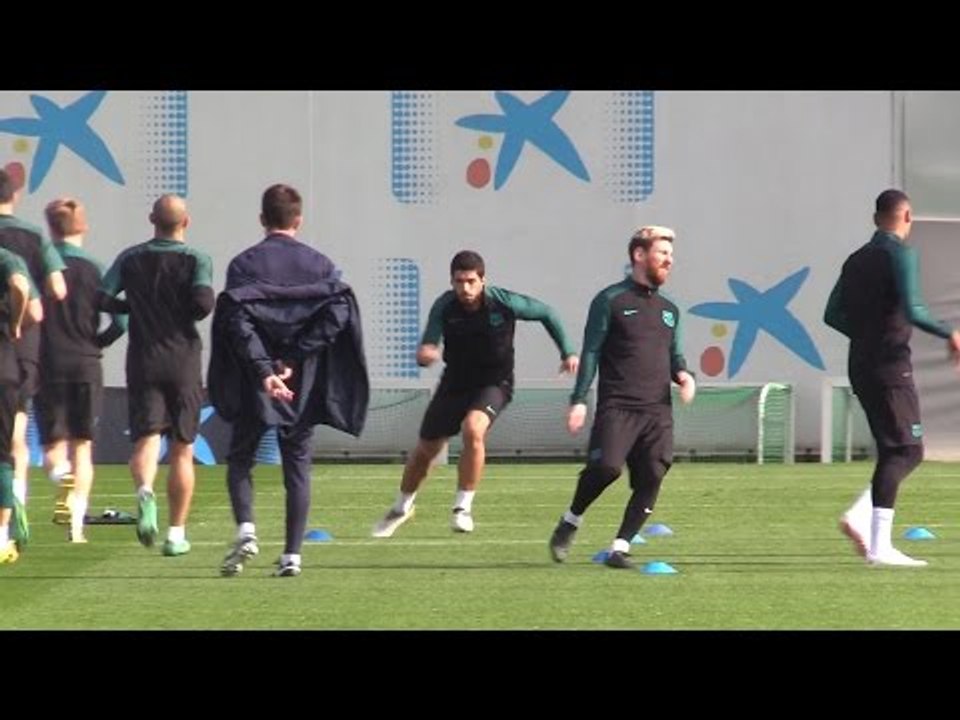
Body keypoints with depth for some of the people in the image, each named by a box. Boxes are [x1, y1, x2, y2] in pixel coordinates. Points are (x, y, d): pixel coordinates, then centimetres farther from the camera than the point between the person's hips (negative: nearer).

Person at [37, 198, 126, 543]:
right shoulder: (93, 270, -1)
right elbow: (121, 320, -5)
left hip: (48, 365, -1)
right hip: (86, 365, 1)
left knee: (53, 445, 8)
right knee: (82, 447, 10)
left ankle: (60, 472, -27)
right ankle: (77, 523, 0)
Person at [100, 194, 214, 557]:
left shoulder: (131, 258, 4)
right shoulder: (196, 260, -5)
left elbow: (102, 298, -2)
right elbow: (203, 302, -19)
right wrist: (189, 315, 3)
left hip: (143, 360, 1)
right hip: (183, 361, -1)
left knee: (146, 438, -4)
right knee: (182, 449, 8)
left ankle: (145, 491, -37)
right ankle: (176, 533, 9)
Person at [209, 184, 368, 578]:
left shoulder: (244, 264, -1)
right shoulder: (319, 265, 5)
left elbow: (237, 323, -14)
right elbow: (337, 313, -9)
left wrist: (263, 371, -18)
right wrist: (294, 360, -11)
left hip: (254, 383, -2)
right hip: (305, 384, 2)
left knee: (240, 459, 11)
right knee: (298, 465, 8)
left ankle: (246, 531, -12)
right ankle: (292, 555, 3)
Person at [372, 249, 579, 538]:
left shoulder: (504, 303, -20)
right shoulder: (444, 307, -17)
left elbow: (546, 313, -3)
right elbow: (427, 348, -19)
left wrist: (567, 352, -1)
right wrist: (425, 354, -44)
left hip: (494, 383, -3)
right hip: (455, 382, 3)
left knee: (473, 429, -32)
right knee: (426, 449, 11)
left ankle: (463, 507, -18)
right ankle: (402, 507, 39)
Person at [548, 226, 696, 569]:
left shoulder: (668, 309, 20)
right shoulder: (611, 300, 2)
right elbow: (591, 352, -2)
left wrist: (683, 374, 3)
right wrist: (579, 400, -9)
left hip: (658, 411, 6)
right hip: (617, 407, -6)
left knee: (651, 478, -6)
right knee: (606, 466, -21)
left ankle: (620, 547, 3)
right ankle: (570, 522, 5)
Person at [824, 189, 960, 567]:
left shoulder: (857, 260, 14)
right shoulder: (900, 255, -8)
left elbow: (833, 315, 17)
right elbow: (913, 310, -20)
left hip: (861, 365, 8)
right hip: (891, 364, -8)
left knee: (906, 451, 14)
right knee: (902, 451, -8)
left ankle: (859, 517, -3)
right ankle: (879, 546, -16)